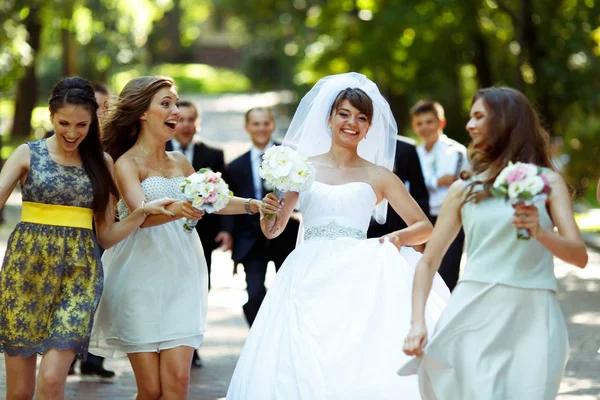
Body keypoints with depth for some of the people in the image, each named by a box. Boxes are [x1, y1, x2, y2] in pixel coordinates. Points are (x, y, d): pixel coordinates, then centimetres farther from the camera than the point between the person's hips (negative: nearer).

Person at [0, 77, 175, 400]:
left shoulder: (101, 164, 10)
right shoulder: (28, 155, 5)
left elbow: (106, 236, 9)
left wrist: (142, 212, -6)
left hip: (78, 271, 1)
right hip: (27, 265, 0)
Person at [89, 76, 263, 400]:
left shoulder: (180, 163, 15)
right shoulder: (127, 163, -4)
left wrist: (253, 205, 14)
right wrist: (176, 210, -39)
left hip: (180, 278, 5)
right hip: (141, 282, -5)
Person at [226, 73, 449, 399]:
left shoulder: (379, 176, 10)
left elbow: (425, 227, 10)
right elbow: (272, 231, 15)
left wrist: (398, 237, -10)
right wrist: (267, 213, -6)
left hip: (357, 280, -1)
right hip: (308, 280, 1)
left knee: (363, 369, -16)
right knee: (299, 368, -9)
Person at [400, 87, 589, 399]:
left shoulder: (547, 181, 8)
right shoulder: (464, 190, 13)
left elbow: (580, 257, 1)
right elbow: (428, 262, 12)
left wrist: (539, 232, -18)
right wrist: (417, 322, -2)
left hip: (533, 318, -1)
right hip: (475, 315, 1)